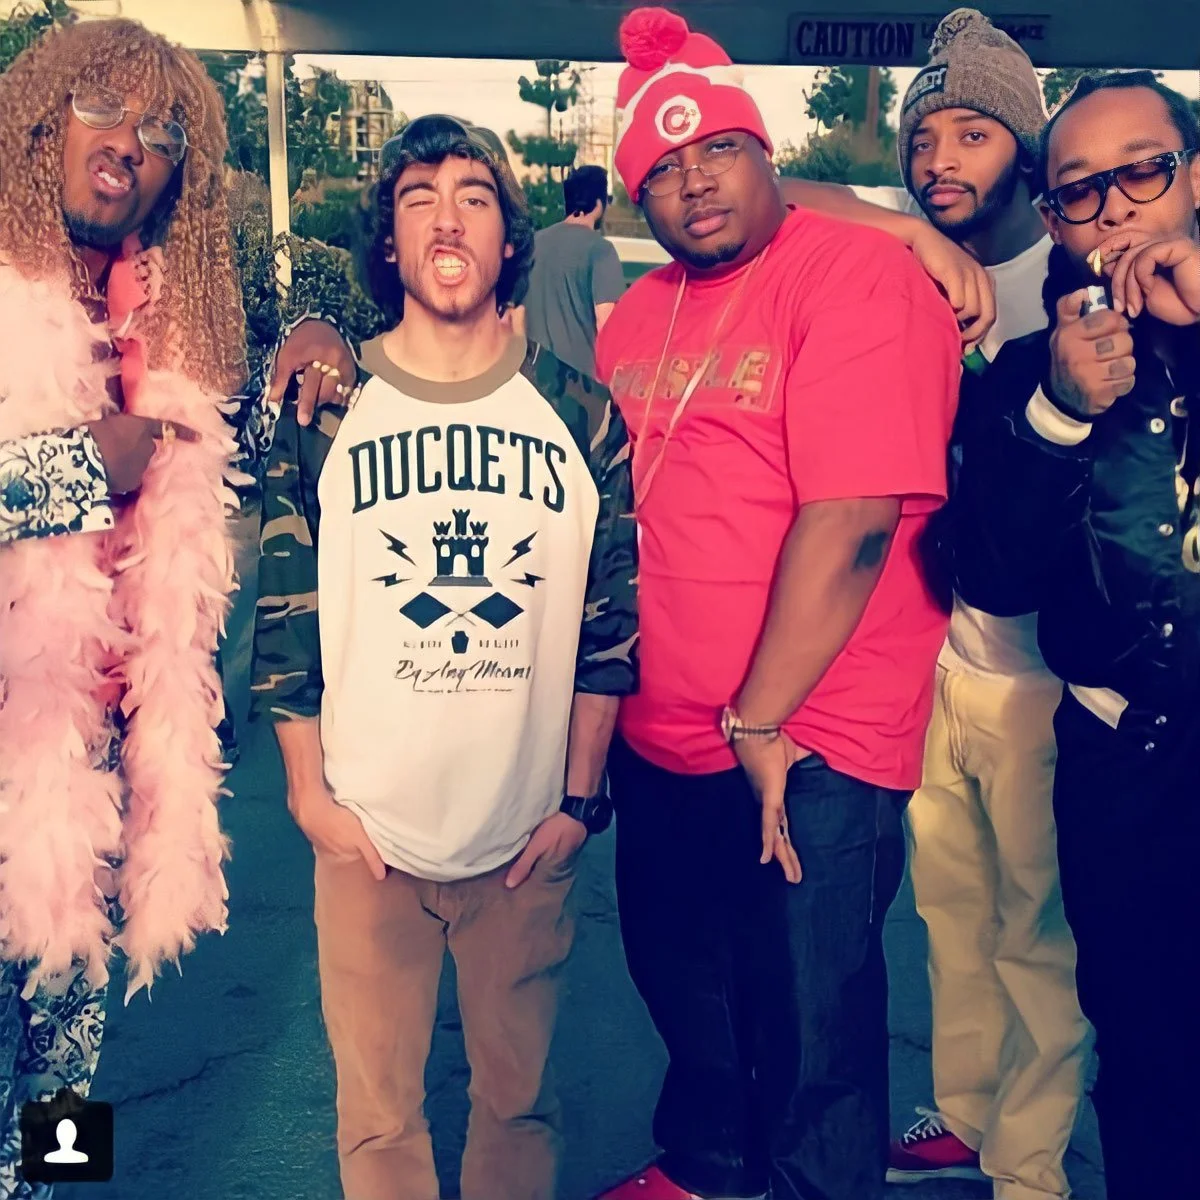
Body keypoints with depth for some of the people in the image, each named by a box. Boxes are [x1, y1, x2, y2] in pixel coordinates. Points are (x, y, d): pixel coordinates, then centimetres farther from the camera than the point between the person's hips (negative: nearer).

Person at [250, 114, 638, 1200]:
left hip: (530, 832, 1)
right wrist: (309, 792, -1)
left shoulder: (579, 413, 0)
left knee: (520, 1096, 16)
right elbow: (285, 612, 2)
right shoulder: (325, 408, -1)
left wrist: (581, 796, 0)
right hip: (366, 831, 0)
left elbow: (611, 616, 2)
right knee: (377, 1112, 13)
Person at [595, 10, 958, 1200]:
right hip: (660, 744, 8)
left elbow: (852, 517, -22)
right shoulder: (638, 312, 9)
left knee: (808, 1034, 7)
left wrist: (760, 724, -18)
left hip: (805, 753, -7)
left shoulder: (856, 273, -14)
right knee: (681, 988, 24)